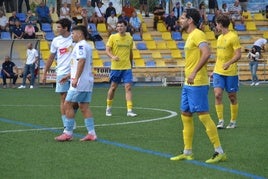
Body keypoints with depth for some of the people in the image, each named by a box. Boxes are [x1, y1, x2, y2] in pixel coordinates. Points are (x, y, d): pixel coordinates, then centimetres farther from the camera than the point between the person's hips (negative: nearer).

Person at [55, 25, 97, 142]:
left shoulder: (80, 45, -11)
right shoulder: (87, 46, 20)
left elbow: (81, 61, -23)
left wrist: (76, 78, -27)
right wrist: (69, 76, 32)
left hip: (80, 82, -10)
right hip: (87, 81, 10)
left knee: (68, 104, -5)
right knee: (84, 106, 9)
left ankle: (68, 133, -3)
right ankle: (91, 133, 5)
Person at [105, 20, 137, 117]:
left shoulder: (130, 38, 7)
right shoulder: (113, 37, -2)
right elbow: (107, 50, -7)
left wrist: (131, 64, 21)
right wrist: (113, 57, -26)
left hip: (127, 67, 2)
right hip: (115, 67, -2)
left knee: (128, 87, -8)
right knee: (113, 87, 7)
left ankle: (129, 110, -10)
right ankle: (108, 108, 24)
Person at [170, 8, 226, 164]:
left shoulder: (197, 34, -14)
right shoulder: (191, 36, 17)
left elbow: (206, 53, -28)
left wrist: (194, 72, -31)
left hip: (197, 84, -10)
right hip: (189, 84, 10)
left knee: (203, 115, -9)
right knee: (186, 115, 12)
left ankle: (220, 152, -6)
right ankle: (188, 152, 19)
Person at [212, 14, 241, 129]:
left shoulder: (233, 37, -10)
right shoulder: (220, 37, 13)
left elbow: (238, 54, -16)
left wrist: (229, 63, -32)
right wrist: (215, 69, 24)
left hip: (231, 73, -6)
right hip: (218, 72, 6)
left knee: (232, 97, 5)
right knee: (217, 94, -9)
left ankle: (233, 122, 16)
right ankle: (220, 121, -7)